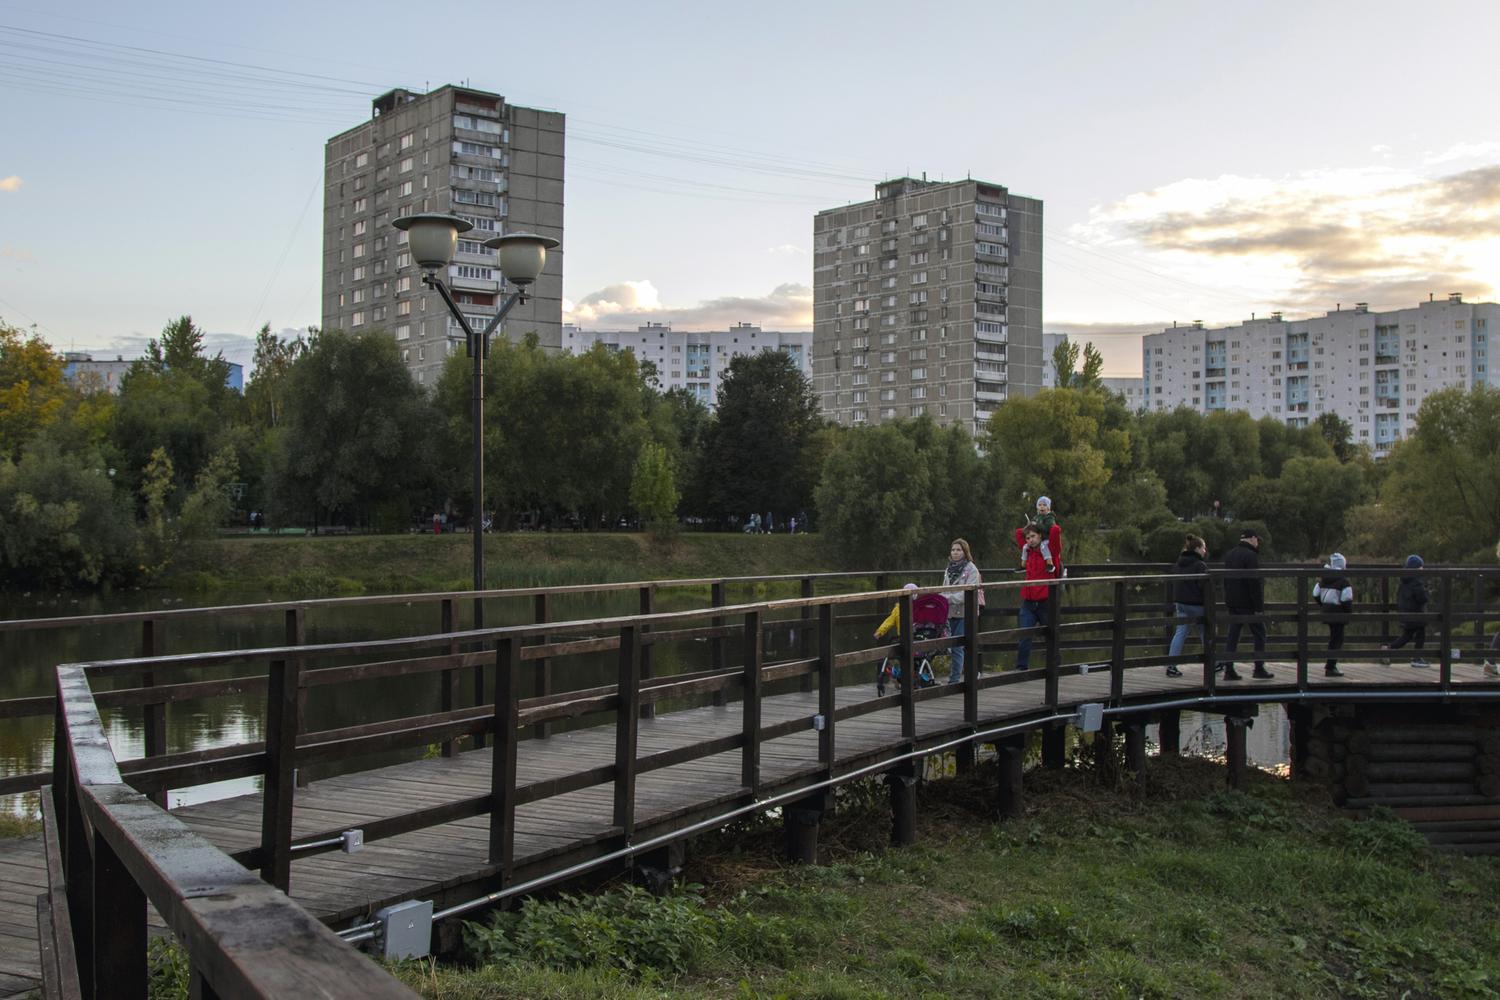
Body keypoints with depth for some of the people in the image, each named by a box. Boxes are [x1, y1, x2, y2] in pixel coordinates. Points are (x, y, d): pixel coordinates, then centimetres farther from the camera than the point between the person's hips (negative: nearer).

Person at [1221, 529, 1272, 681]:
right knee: (1259, 634, 4)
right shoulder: (1250, 556, -14)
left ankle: (1228, 670, 3)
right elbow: (1254, 583, -18)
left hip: (1232, 602, 7)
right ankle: (1259, 669, 5)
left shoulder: (1229, 555, 12)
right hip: (1247, 603, -7)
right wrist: (1259, 607, -16)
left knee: (1233, 635, 7)